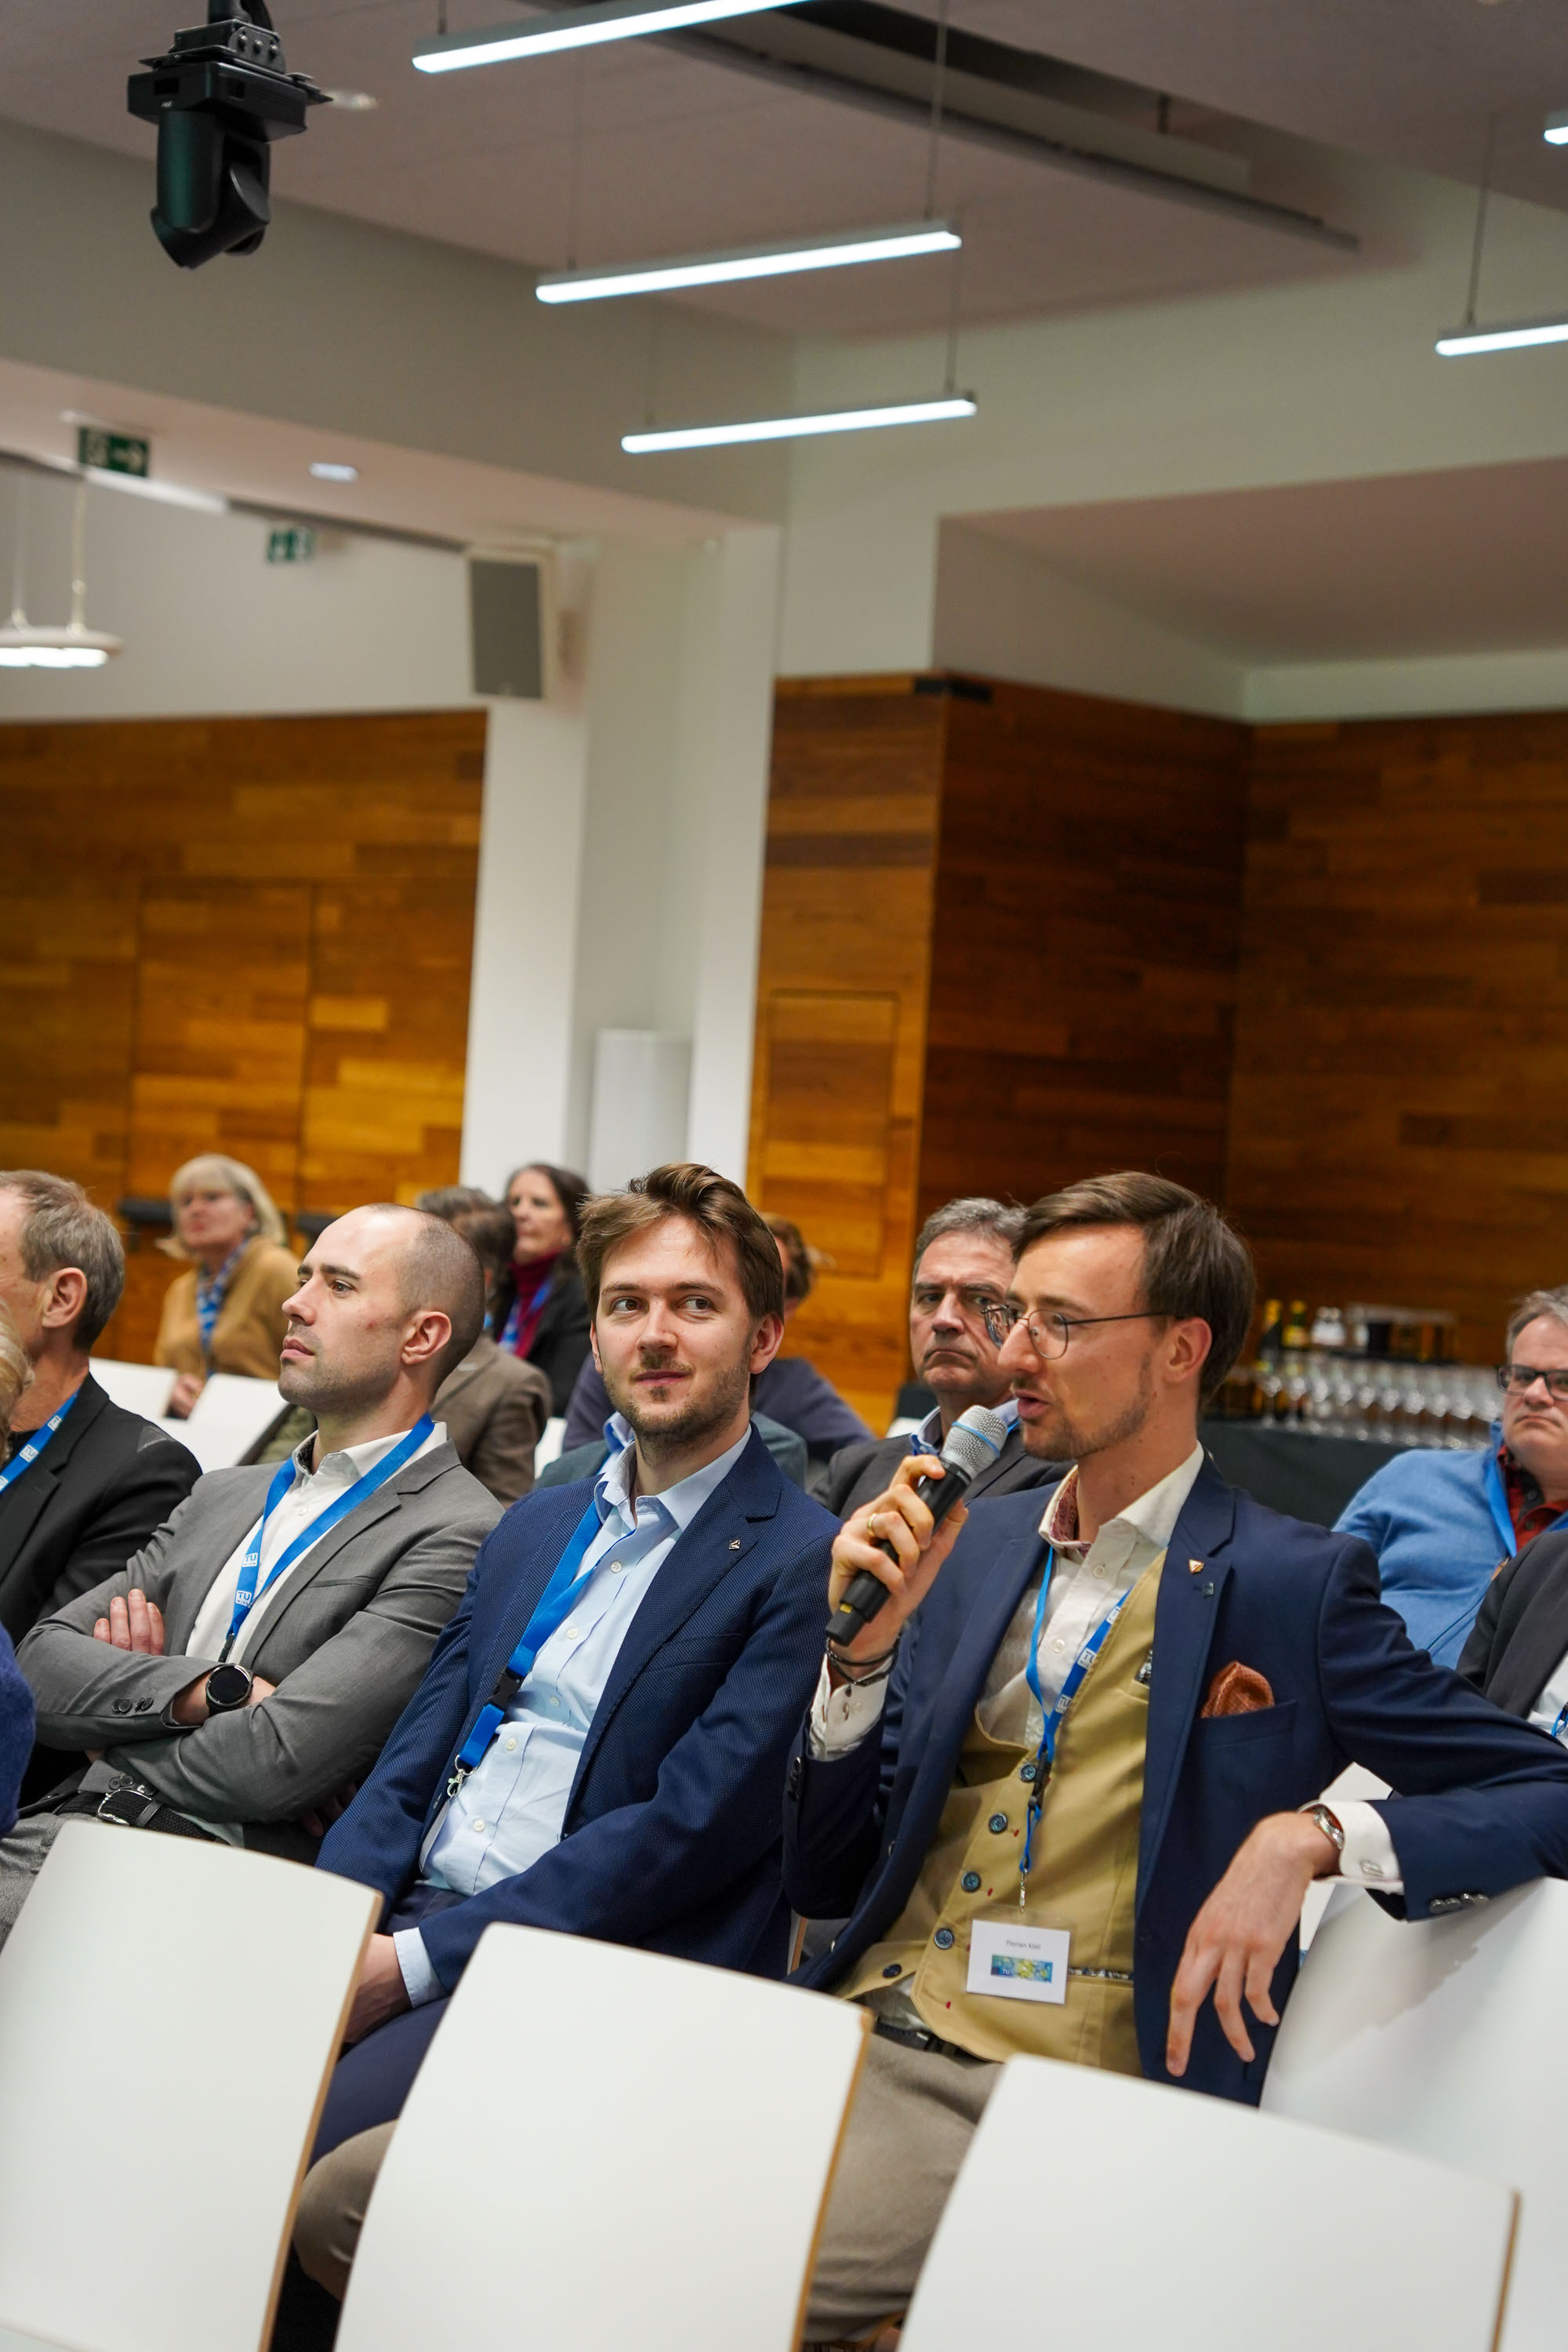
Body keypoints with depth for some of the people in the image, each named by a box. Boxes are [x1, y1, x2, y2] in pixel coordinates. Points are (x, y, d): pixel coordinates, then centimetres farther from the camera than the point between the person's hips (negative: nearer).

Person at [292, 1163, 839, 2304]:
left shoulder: (805, 1562, -6)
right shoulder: (538, 1525, 20)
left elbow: (687, 1829, -13)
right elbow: (415, 1756, 17)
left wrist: (415, 1961, -15)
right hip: (402, 1921, 7)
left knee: (321, 2188, -28)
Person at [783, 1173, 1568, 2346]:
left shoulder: (1289, 1585, -1)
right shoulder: (972, 1546, 13)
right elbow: (828, 1882, 14)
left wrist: (1311, 1837, -19)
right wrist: (863, 1647, -2)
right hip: (866, 2041, 5)